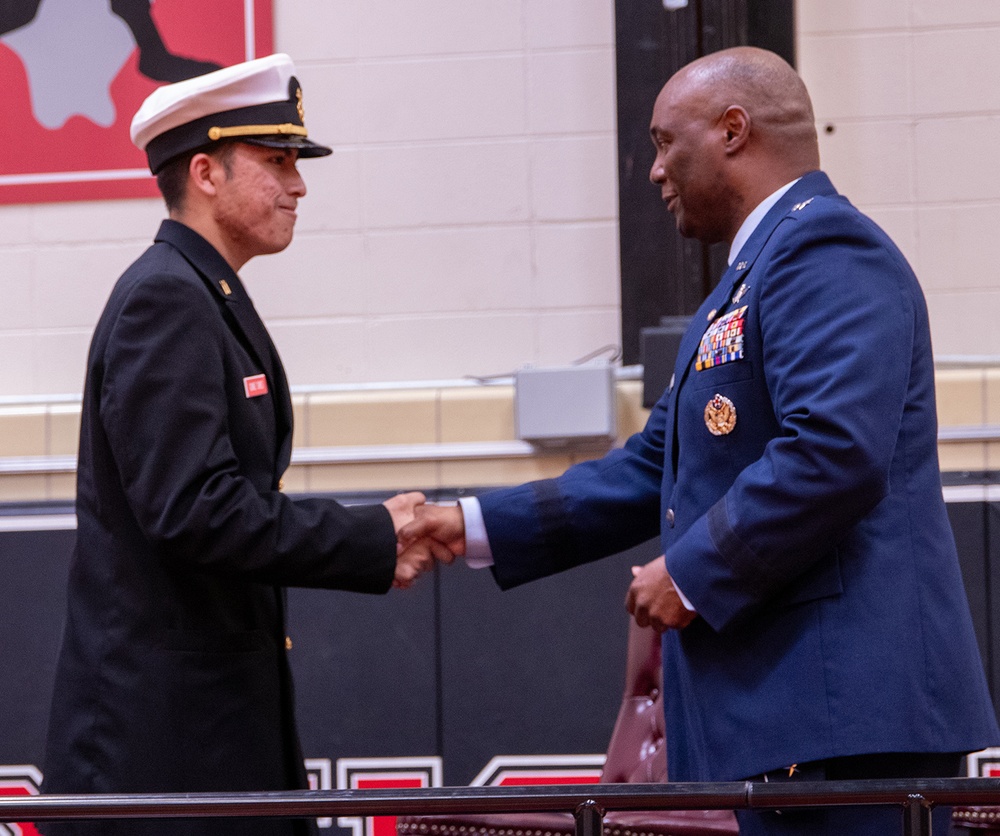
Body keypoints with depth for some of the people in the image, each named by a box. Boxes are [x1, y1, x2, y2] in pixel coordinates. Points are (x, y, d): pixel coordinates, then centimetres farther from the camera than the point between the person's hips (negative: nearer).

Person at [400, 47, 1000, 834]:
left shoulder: (823, 247, -10)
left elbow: (836, 450, -23)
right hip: (793, 700, 11)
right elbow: (655, 470, 27)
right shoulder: (744, 285, 24)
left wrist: (693, 574, -14)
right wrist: (477, 526, 21)